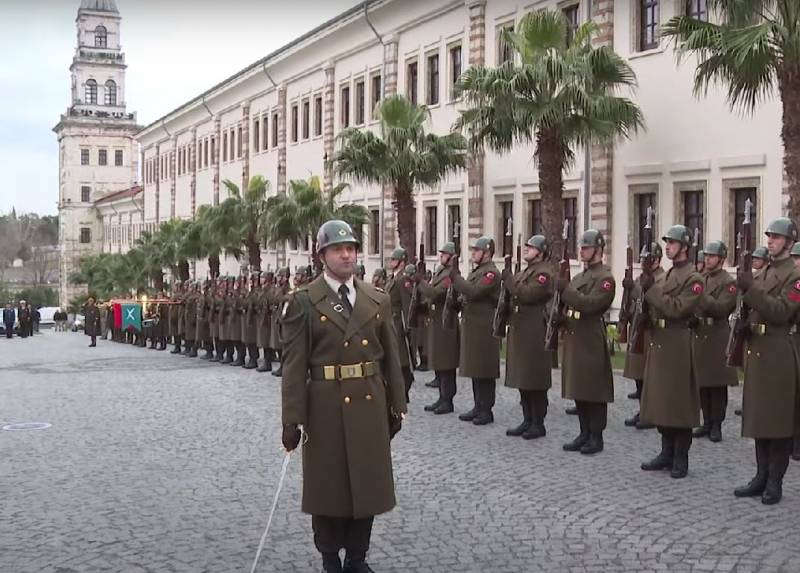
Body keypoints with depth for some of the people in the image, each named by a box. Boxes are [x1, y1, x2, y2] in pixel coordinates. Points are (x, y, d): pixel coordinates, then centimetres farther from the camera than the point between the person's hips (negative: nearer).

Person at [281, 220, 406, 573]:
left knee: (368, 483, 11)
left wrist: (396, 406, 7)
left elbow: (391, 357, 9)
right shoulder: (303, 302, -5)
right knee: (328, 486, 8)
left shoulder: (378, 300, 7)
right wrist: (292, 419, -13)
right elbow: (294, 365, -9)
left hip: (370, 405, 4)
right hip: (325, 407, -4)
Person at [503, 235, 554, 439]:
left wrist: (508, 278, -17)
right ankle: (527, 421, 20)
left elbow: (526, 294, -25)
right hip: (519, 334, 10)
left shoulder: (544, 273, -12)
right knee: (522, 380, 13)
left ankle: (538, 424, 5)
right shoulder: (525, 272, 19)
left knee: (535, 383, -3)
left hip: (535, 336, -10)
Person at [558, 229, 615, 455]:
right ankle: (584, 434, 20)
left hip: (592, 341, -9)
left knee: (594, 392, -2)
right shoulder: (580, 276, 18)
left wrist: (566, 289, -22)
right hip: (574, 339, 9)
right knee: (579, 390, 12)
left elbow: (590, 304, -22)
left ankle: (596, 438, 6)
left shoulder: (605, 277, -10)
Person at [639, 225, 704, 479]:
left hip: (678, 345, -8)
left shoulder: (693, 278, -10)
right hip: (659, 342, 9)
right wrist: (647, 291, 0)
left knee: (679, 401, -2)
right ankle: (667, 453, 20)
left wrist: (651, 290, -19)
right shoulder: (669, 274, 17)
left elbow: (677, 308, -20)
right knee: (661, 399, 11)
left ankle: (681, 458, 6)